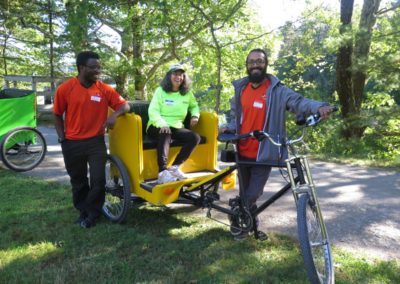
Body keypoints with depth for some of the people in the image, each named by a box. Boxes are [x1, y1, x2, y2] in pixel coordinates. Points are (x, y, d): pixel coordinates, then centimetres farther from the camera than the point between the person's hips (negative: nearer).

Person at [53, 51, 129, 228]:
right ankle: (83, 212, 33)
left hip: (96, 142, 0)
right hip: (72, 143, 0)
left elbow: (124, 105, -2)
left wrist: (114, 115, -22)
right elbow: (57, 115, 3)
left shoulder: (105, 89, -5)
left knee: (98, 180, 0)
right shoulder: (65, 89, -7)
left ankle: (92, 214, 19)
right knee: (78, 181, 14)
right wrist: (62, 138, -2)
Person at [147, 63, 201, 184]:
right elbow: (153, 110, -11)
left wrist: (195, 115, 6)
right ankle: (162, 172, -44)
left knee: (195, 137, -21)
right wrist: (162, 124, -30)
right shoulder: (161, 90, 0)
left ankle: (175, 167, -21)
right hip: (158, 126, -4)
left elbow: (194, 106, 30)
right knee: (165, 134, -39)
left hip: (176, 127, 4)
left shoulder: (187, 92, 12)